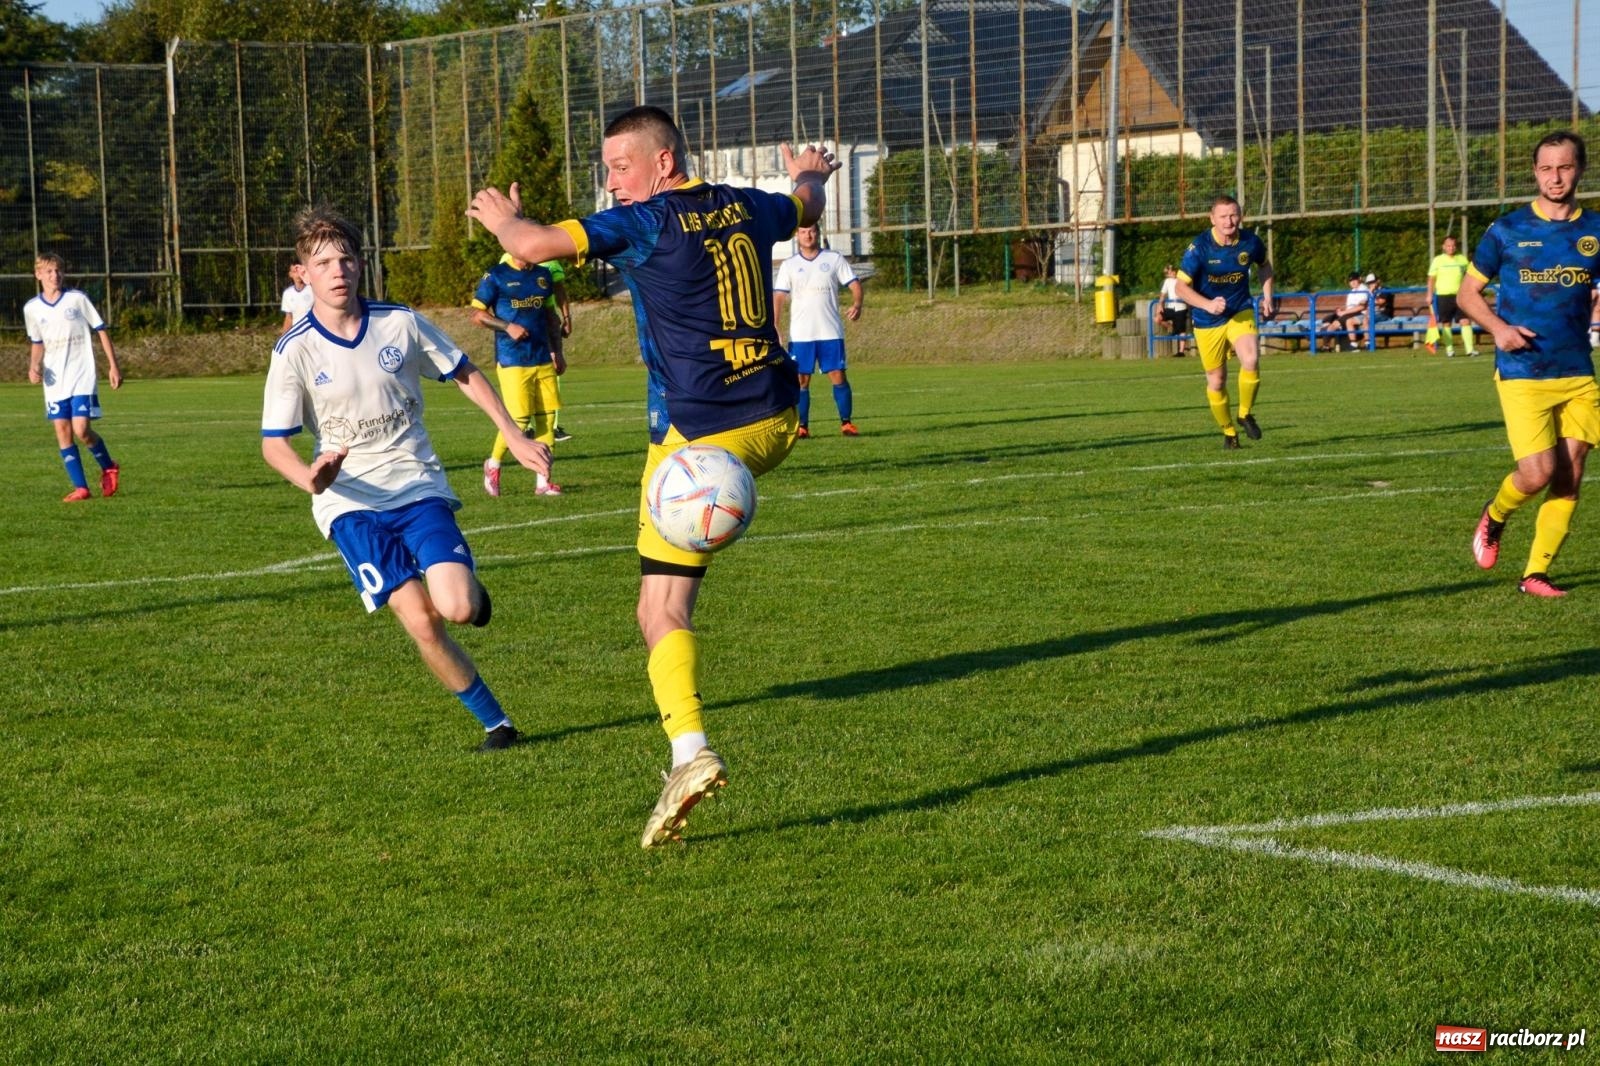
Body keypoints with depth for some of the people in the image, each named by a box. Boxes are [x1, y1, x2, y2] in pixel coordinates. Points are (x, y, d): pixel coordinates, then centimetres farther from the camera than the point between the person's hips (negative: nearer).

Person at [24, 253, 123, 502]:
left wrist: (113, 366, 0)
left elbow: (101, 330, 2)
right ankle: (80, 487, 4)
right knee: (62, 431, -2)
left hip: (82, 376, -3)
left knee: (81, 430, -14)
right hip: (54, 380, 3)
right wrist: (34, 366, -1)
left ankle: (108, 467, 14)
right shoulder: (32, 308, 4)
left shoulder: (77, 299, -4)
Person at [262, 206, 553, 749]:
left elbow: (465, 374, 13)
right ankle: (494, 721, 2)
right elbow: (273, 443, -8)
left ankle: (467, 587, 19)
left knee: (457, 607, -19)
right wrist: (310, 477, -30)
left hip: (418, 486, 1)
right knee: (420, 622, -16)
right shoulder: (294, 351, -7)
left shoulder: (400, 323, -2)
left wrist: (515, 437, 7)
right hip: (350, 504, -1)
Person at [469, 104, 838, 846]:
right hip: (773, 423, 7)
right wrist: (810, 174, 57)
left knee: (661, 611, -6)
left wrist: (502, 219, 5)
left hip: (699, 436, -6)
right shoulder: (746, 208, 10)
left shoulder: (648, 223, -10)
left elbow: (534, 246, -18)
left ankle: (690, 753, -18)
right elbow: (804, 208, 34)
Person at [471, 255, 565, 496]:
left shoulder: (543, 276, 13)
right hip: (512, 360, -5)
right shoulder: (496, 275, -4)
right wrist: (507, 327, -16)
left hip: (543, 359, 5)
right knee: (518, 419, -10)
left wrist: (556, 351, 18)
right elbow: (477, 314, -3)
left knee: (547, 417, 2)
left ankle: (542, 481, 9)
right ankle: (493, 465, 15)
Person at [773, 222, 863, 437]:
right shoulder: (789, 265, 7)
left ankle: (846, 423, 4)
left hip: (831, 331, -1)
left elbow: (854, 284, 3)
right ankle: (802, 426, 3)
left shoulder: (834, 259, 6)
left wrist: (857, 304, -18)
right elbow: (778, 297, 4)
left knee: (838, 376, -4)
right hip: (800, 334, 1)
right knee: (801, 380, -1)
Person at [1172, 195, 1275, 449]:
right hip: (1207, 322, -1)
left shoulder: (1251, 242, -8)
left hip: (1241, 314, 1)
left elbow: (1264, 266, 16)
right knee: (1216, 381, 6)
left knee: (1251, 360, -25)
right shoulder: (1199, 247, -18)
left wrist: (1267, 296, 5)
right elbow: (1181, 286, -15)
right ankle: (1228, 432, 29)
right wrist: (1208, 304, -29)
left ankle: (1246, 415, -1)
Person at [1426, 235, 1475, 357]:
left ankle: (1469, 349, -9)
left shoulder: (1463, 259, 9)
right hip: (1444, 295, -1)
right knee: (1446, 323, 3)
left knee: (1466, 321, -9)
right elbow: (1431, 278, 3)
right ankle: (1449, 350, 11)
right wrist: (1430, 295, -4)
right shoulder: (1438, 260, 2)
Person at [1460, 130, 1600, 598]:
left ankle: (1536, 573, 13)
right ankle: (1494, 517, 19)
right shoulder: (1506, 231, -1)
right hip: (1522, 374, -3)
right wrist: (1498, 327, -11)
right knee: (1537, 474, -13)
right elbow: (1467, 292, 6)